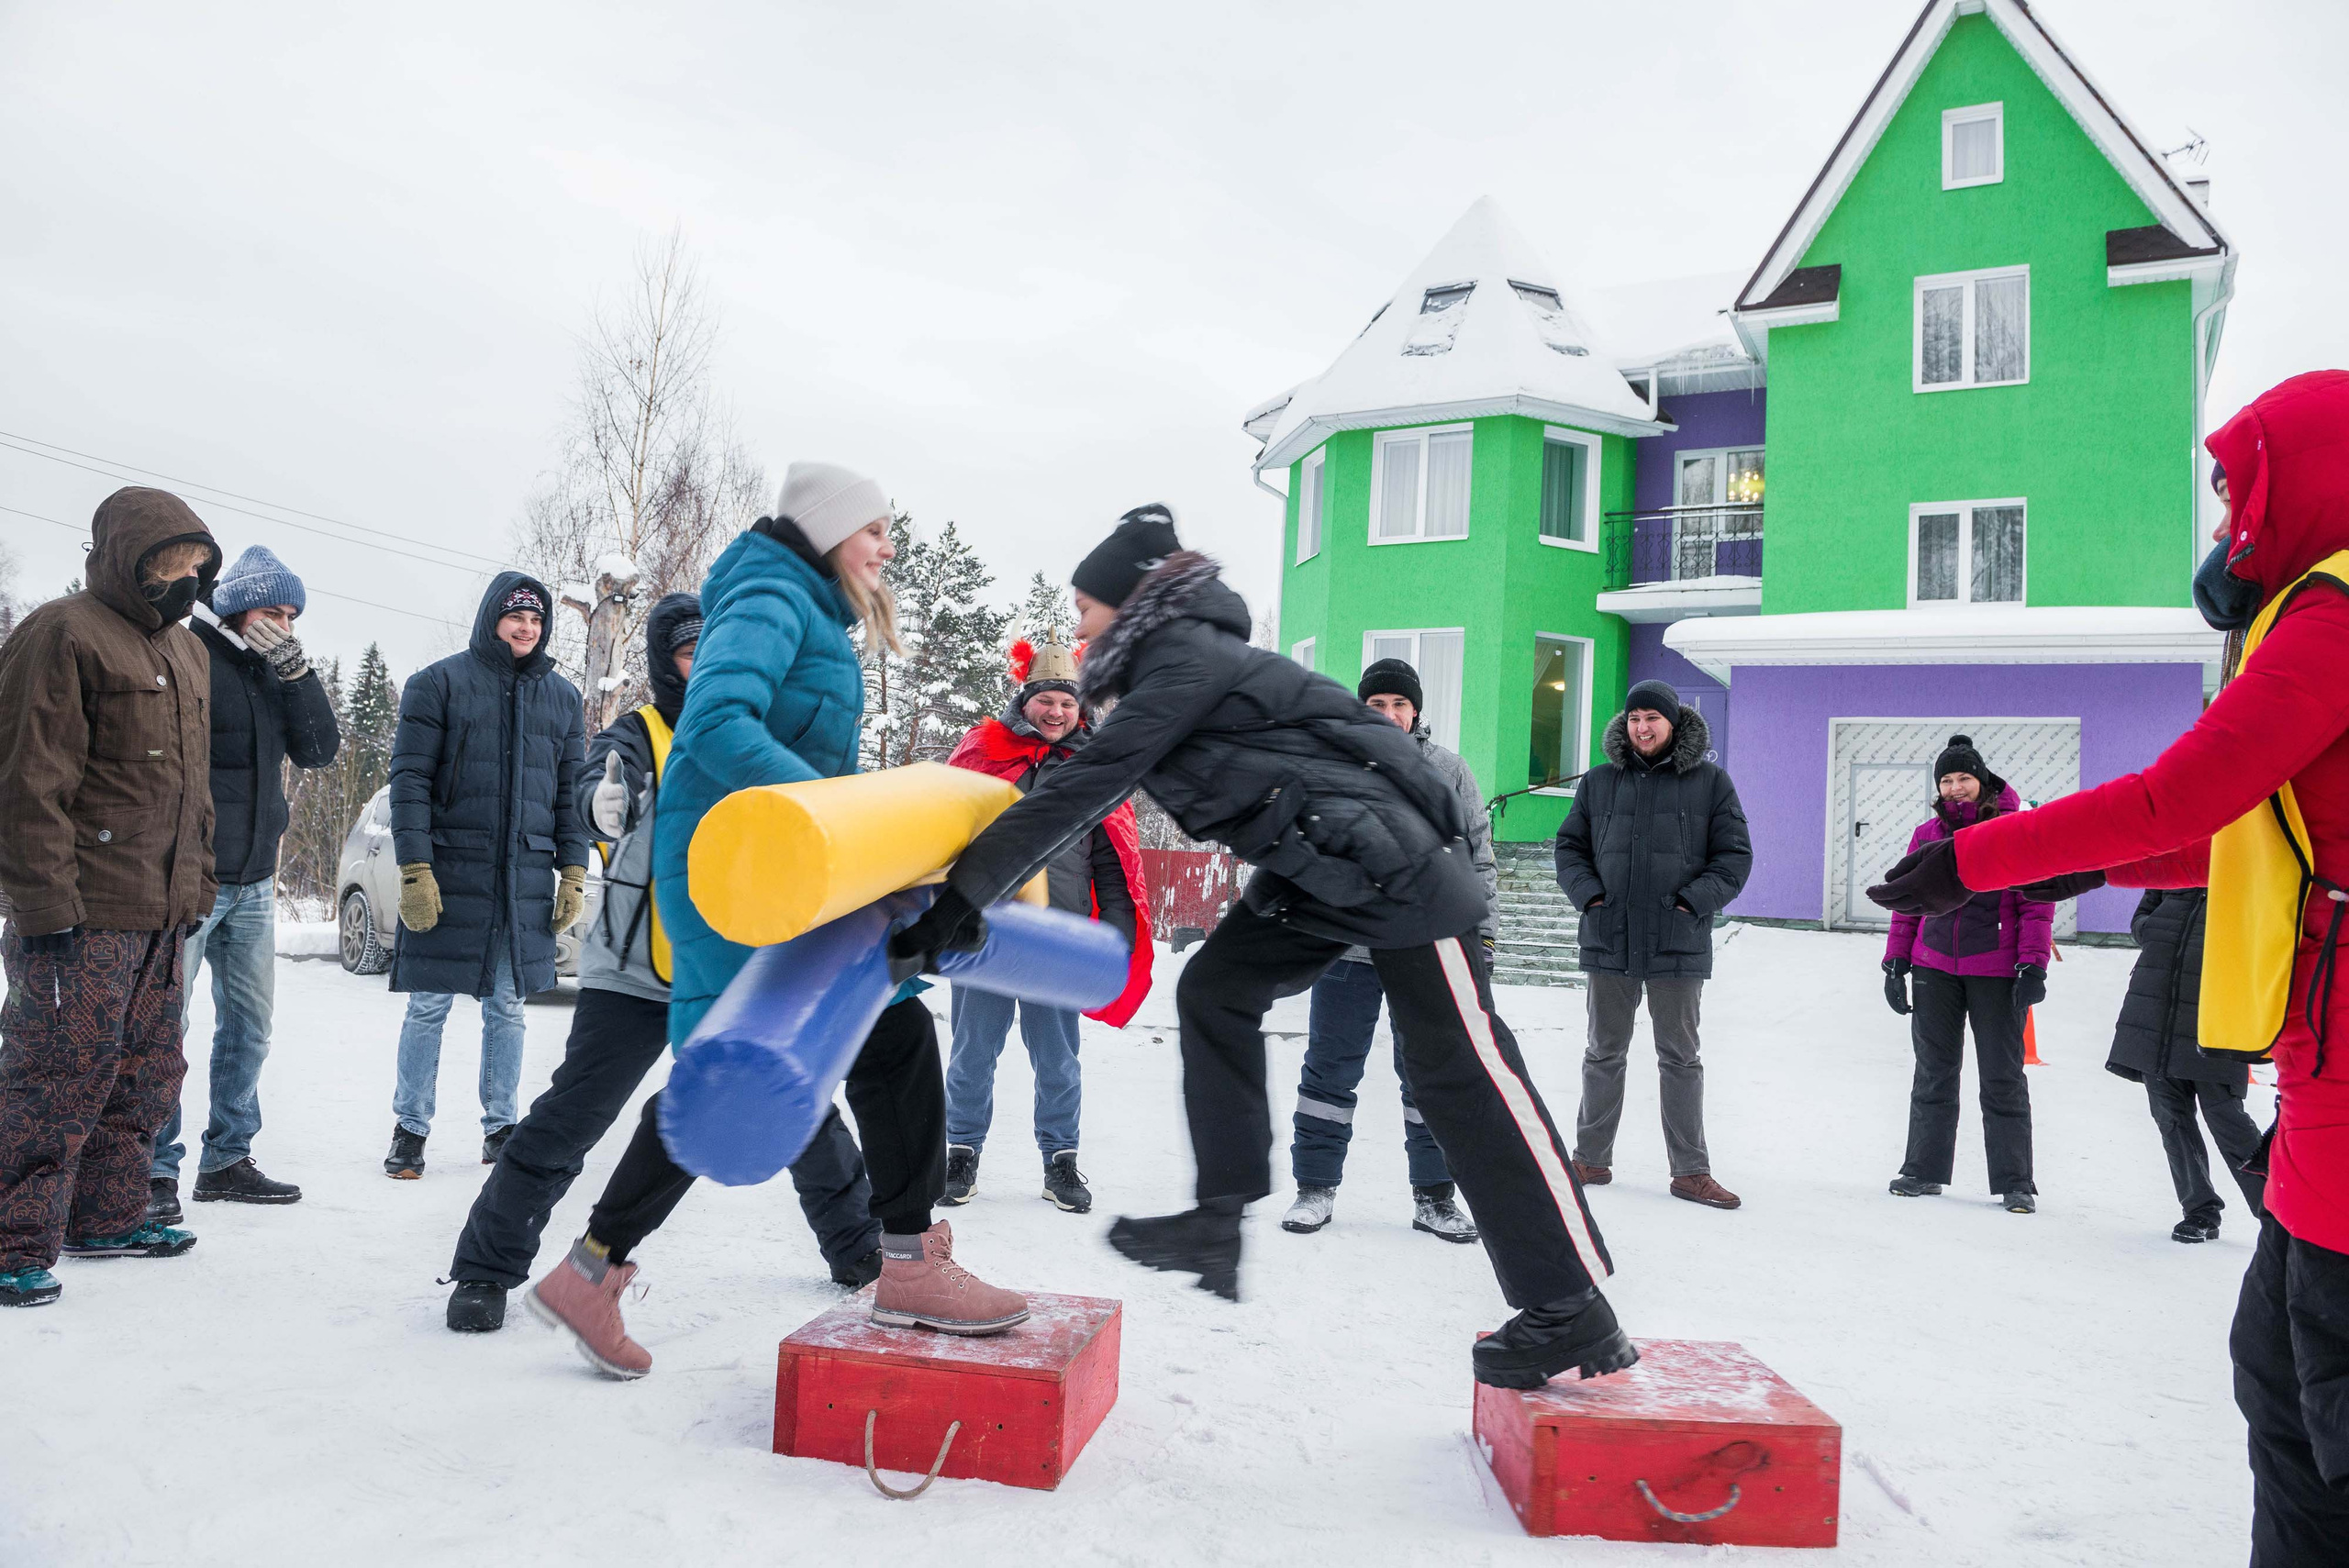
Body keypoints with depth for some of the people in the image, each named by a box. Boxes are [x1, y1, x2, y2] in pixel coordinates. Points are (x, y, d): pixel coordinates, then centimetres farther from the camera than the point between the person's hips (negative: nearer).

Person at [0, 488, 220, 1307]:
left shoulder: (185, 651, 17)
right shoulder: (66, 634, -10)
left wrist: (197, 887, 19)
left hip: (161, 914, 9)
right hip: (83, 914, -9)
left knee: (147, 1073, 15)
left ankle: (107, 1217, 28)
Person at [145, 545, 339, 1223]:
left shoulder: (276, 677, 13)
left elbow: (320, 749, 6)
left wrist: (297, 672, -6)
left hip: (253, 883, 8)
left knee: (249, 1021, 11)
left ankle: (227, 1159, 20)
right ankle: (155, 1170, 5)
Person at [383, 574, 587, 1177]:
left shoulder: (561, 695, 12)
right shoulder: (439, 683, 0)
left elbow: (571, 789, 14)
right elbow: (409, 779, -4)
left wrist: (573, 872, 7)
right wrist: (414, 868, -12)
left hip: (528, 879, 3)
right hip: (449, 874, -3)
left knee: (507, 1008, 10)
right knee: (429, 1008, 2)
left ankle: (501, 1128, 20)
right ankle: (410, 1130, 15)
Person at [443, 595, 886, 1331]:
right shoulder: (636, 736, -5)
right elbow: (601, 790, -27)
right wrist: (607, 803, -50)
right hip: (636, 975, -3)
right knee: (567, 1121, -7)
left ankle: (857, 1247, 28)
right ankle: (487, 1269, 12)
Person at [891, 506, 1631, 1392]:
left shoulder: (1186, 663, -16)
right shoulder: (1171, 669, 14)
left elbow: (1078, 793, -21)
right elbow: (1086, 783, 19)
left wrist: (956, 904, -20)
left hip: (1392, 859, -10)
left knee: (1459, 1073, -7)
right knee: (1215, 988, 4)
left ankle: (1573, 1315, 2)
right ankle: (1220, 1224, 6)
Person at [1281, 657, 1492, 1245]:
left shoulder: (1449, 769, 4)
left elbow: (1480, 857, 8)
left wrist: (1482, 933, 4)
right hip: (1347, 948, 0)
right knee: (1330, 1070, 7)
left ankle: (1433, 1195, 22)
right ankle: (1315, 1186, 20)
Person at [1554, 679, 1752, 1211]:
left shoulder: (1710, 781, 3)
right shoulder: (1599, 782, 8)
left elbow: (1734, 855, 3)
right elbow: (1570, 846, 13)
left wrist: (1695, 901, -10)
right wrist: (1588, 893, -3)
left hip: (1678, 944, -2)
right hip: (1608, 941, 2)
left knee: (1680, 1057, 7)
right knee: (1604, 1053, 11)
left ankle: (1691, 1171, 14)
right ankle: (1591, 1158, 21)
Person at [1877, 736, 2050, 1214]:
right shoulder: (1927, 834, 7)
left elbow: (2037, 901, -4)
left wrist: (2032, 965, -10)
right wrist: (1895, 961, 8)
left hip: (1996, 973, -3)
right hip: (1934, 969, 3)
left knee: (2002, 1077, 4)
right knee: (1933, 1072, 10)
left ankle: (2015, 1183, 13)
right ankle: (1923, 1170, 19)